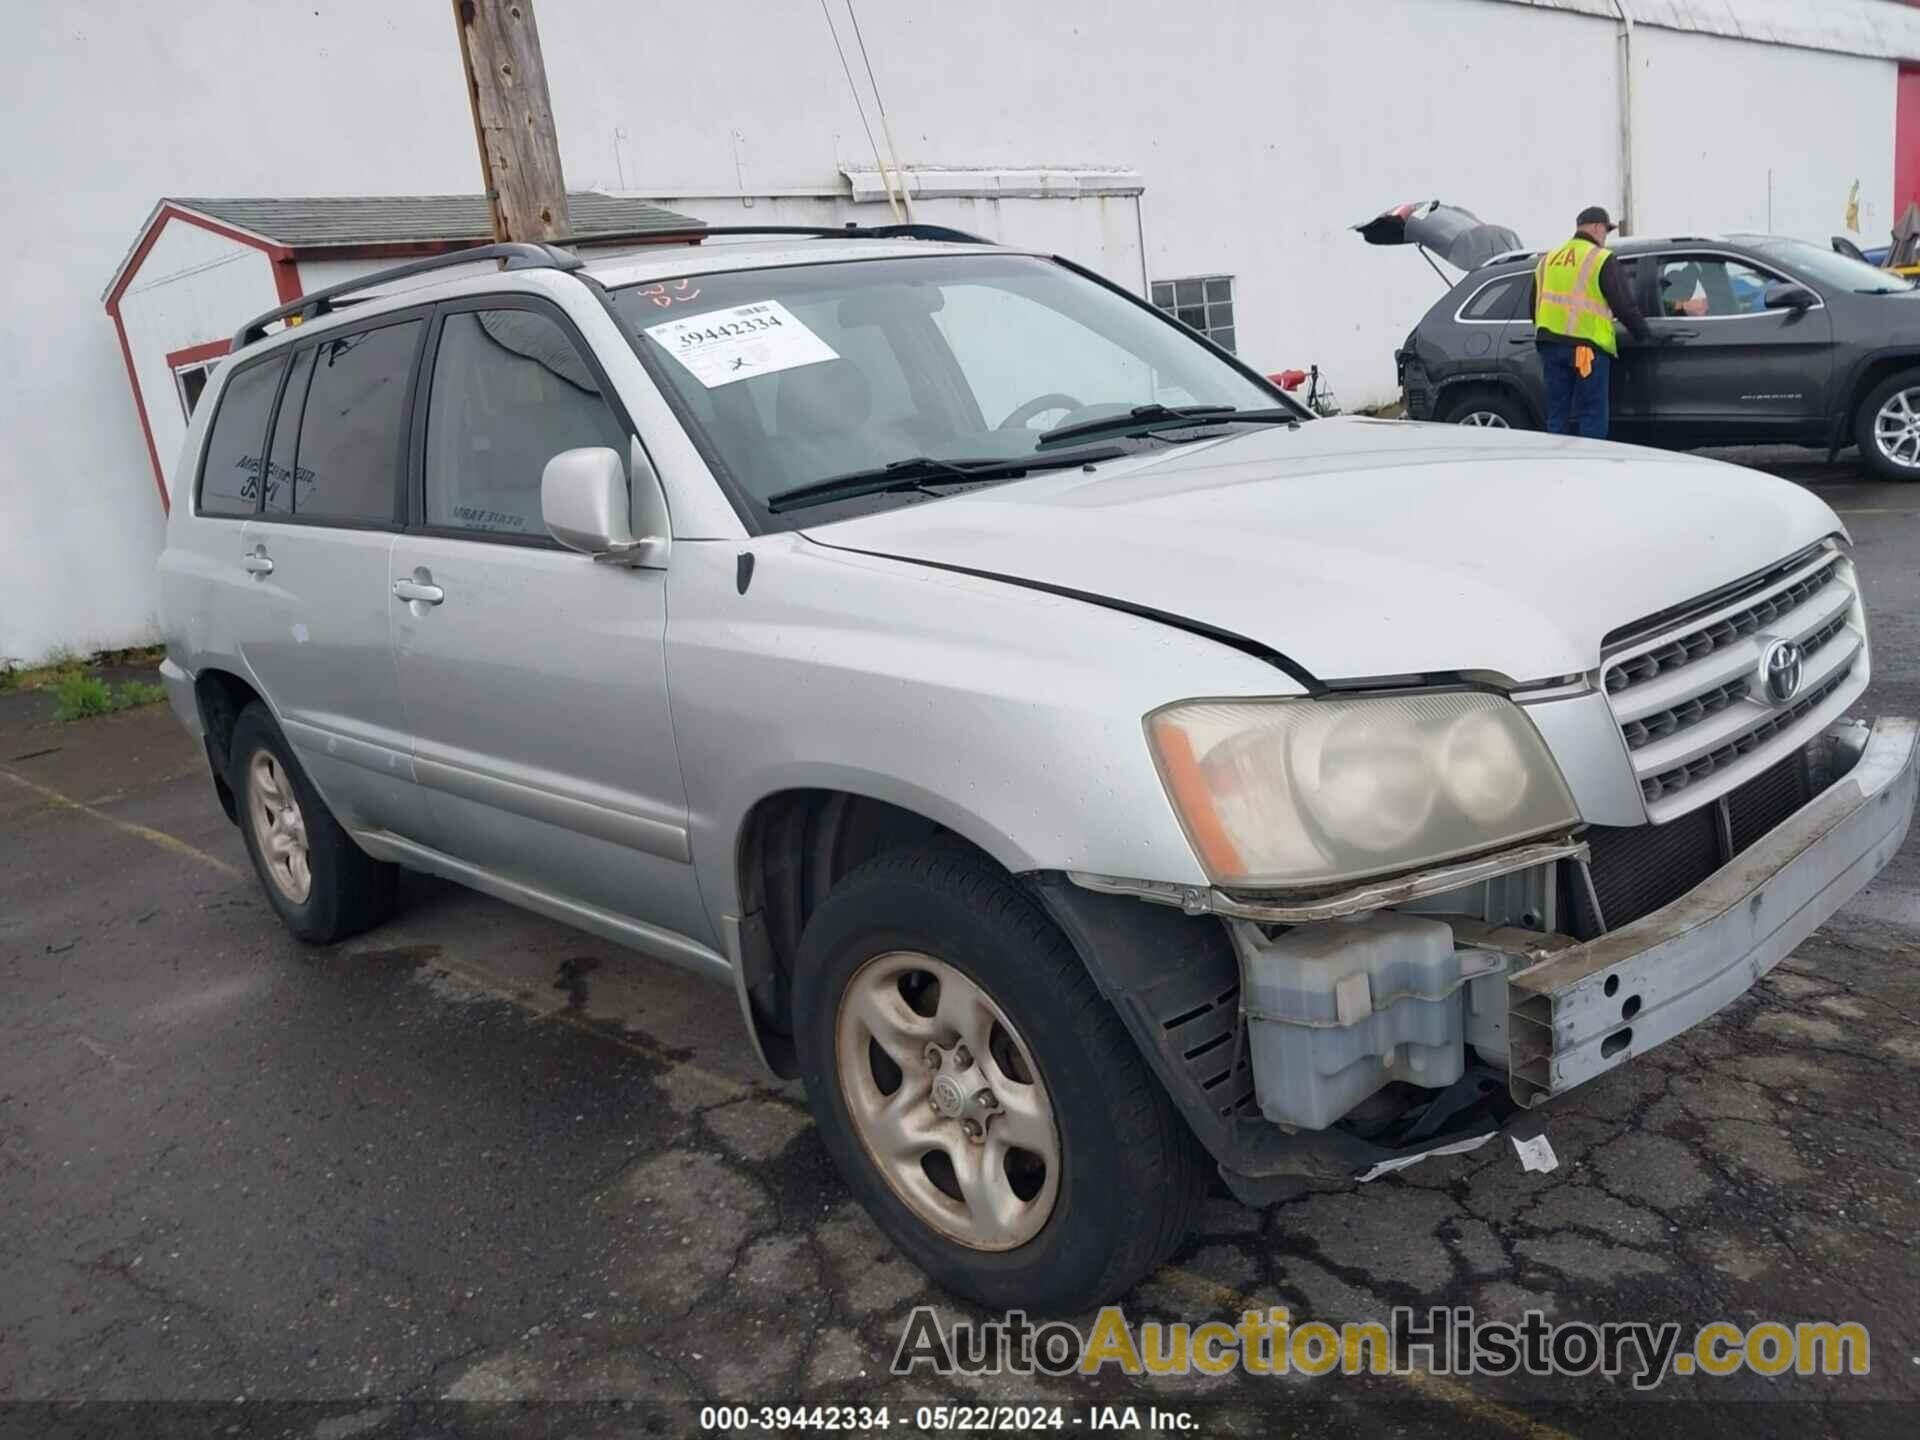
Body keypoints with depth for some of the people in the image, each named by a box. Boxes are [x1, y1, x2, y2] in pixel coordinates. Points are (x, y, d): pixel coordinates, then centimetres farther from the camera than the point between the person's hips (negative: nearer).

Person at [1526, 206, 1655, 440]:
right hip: (1587, 345, -6)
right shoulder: (1601, 259, -2)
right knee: (1592, 414, -2)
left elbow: (1535, 306, 22)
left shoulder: (1547, 260, 17)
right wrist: (1644, 335, 7)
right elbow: (1624, 304, -3)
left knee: (1557, 414, 9)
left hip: (1549, 343, 6)